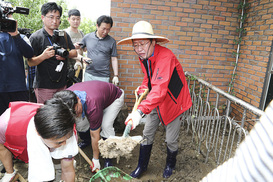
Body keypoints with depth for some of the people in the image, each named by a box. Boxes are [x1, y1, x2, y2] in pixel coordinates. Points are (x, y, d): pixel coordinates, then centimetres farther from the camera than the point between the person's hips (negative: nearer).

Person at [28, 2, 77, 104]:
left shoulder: (64, 35, 10)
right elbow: (30, 63, -8)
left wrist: (65, 54, -10)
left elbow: (74, 52, 11)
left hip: (62, 84, 5)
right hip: (44, 86, -5)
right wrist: (43, 56, -27)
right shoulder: (35, 37, -6)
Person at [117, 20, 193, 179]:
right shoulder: (144, 57, -4)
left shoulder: (166, 57, -31)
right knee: (147, 134, 12)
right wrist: (142, 88, -9)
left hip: (173, 101, -6)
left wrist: (141, 111, -55)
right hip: (156, 101, 7)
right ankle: (142, 166, 33)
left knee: (171, 140, 6)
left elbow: (160, 89, -44)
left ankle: (170, 164, 38)